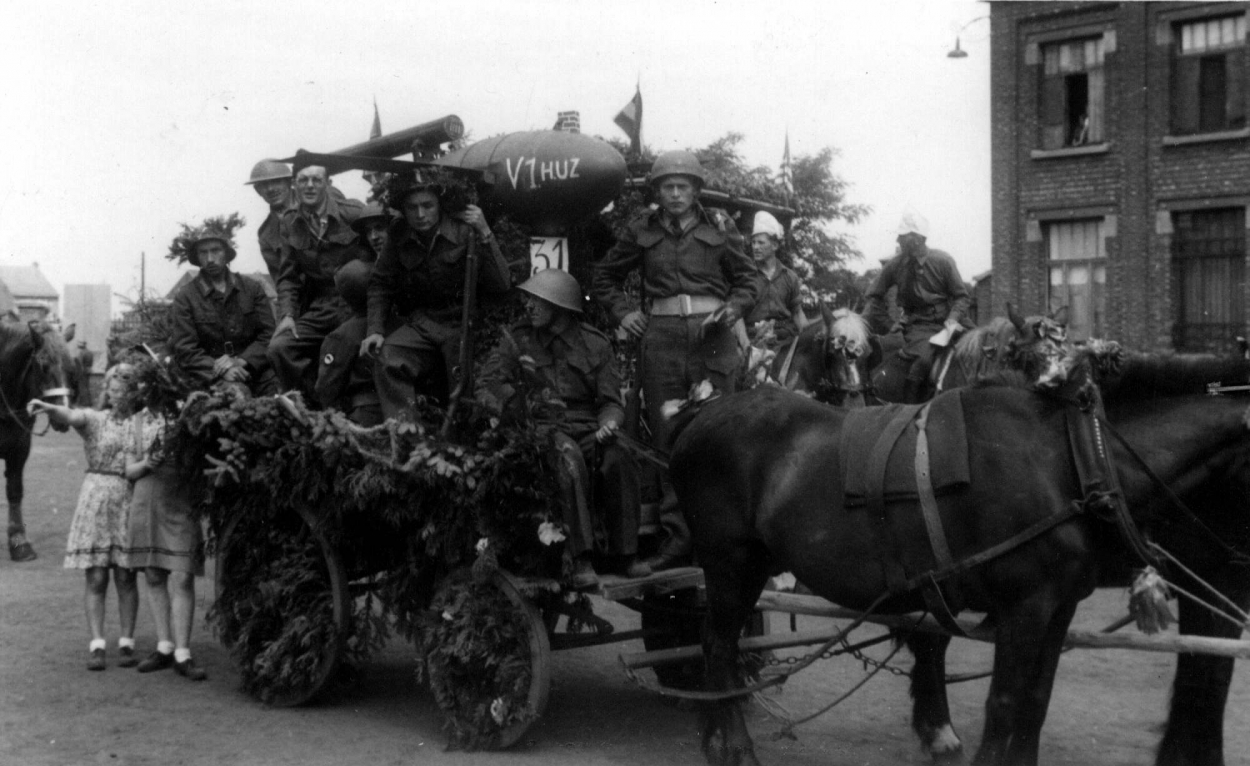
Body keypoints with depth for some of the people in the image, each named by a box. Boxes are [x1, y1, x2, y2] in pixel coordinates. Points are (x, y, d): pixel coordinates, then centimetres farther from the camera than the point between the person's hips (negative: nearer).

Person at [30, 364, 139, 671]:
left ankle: (126, 644, 9)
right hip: (96, 499, 0)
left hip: (131, 501, 0)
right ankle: (96, 646, -2)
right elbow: (69, 416, -17)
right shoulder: (95, 419, 4)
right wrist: (47, 407, -36)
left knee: (125, 577, 2)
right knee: (96, 577, -2)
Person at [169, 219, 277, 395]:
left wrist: (242, 361, -12)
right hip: (211, 378, -3)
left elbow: (268, 334, 6)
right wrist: (222, 371, -16)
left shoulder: (252, 289, 14)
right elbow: (184, 351, 0)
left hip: (253, 367, 3)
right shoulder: (185, 298, 6)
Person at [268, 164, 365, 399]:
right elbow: (288, 276, 11)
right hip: (319, 307, 4)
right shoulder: (290, 222, 7)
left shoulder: (353, 213, -5)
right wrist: (287, 314, -5)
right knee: (279, 347, -15)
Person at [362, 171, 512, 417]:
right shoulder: (398, 235, 1)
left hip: (462, 324, -3)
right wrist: (375, 330, 0)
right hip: (420, 321, 3)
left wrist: (485, 235, -25)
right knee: (387, 362, -24)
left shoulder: (464, 230, -12)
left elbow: (500, 286, -16)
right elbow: (381, 284, 12)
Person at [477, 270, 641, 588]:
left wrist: (608, 423, -16)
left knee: (619, 460, -30)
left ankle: (624, 555, -18)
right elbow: (486, 390, 4)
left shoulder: (595, 344, 9)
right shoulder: (516, 341, 6)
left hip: (588, 427, 2)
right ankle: (581, 560, -36)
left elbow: (611, 401, 7)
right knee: (568, 456, -36)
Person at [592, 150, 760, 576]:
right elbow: (605, 276, 22)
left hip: (711, 337, -1)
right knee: (666, 439, 2)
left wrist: (731, 310, -4)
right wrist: (622, 313, 8)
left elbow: (748, 280, 13)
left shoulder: (718, 228, 7)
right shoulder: (642, 231, 10)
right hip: (661, 339, 2)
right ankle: (677, 537, 9)